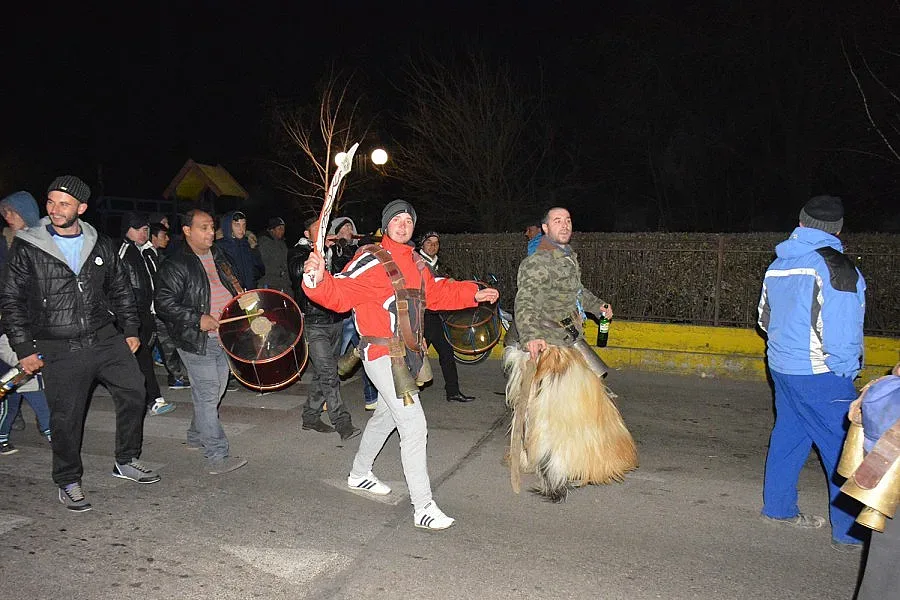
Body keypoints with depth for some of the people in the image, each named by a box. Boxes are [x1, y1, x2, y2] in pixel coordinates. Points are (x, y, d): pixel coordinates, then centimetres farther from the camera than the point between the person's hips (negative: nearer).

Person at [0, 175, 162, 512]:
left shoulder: (100, 245, 6)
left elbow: (121, 290, 15)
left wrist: (130, 329, 11)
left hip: (107, 340, 4)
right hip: (60, 350, -3)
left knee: (134, 392, 5)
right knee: (66, 417, 3)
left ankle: (126, 461, 25)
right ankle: (68, 482, 24)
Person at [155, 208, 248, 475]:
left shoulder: (218, 256, 15)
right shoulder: (175, 265, -10)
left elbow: (233, 288, 28)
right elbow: (164, 303, -14)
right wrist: (197, 319, -20)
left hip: (224, 337, 8)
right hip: (197, 342, -8)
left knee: (214, 392, 17)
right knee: (207, 395, -7)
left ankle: (197, 435, 36)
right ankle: (217, 457, -4)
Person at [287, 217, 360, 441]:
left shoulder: (329, 252, 17)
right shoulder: (298, 253, 0)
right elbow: (300, 270, -22)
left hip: (334, 320, 7)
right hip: (314, 323, -6)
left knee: (323, 373, 12)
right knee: (328, 374, -11)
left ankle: (311, 417, 24)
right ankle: (342, 422, -10)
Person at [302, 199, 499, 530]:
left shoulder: (415, 262, 11)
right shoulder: (371, 261, -15)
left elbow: (436, 293, 24)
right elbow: (341, 295, -25)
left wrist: (474, 294, 19)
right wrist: (318, 280, -45)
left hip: (406, 355, 9)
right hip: (383, 356, -9)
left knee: (386, 416, 25)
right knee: (414, 426, -12)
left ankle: (359, 474, 48)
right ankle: (423, 507, -2)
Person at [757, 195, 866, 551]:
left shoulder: (777, 265, 10)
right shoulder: (833, 266, -15)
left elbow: (765, 318, 18)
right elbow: (838, 329, -20)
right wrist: (846, 370, -9)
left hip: (781, 367, 8)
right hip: (820, 375, -8)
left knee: (788, 436, 19)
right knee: (845, 451, 1)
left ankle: (778, 508, 30)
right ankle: (850, 534, 6)